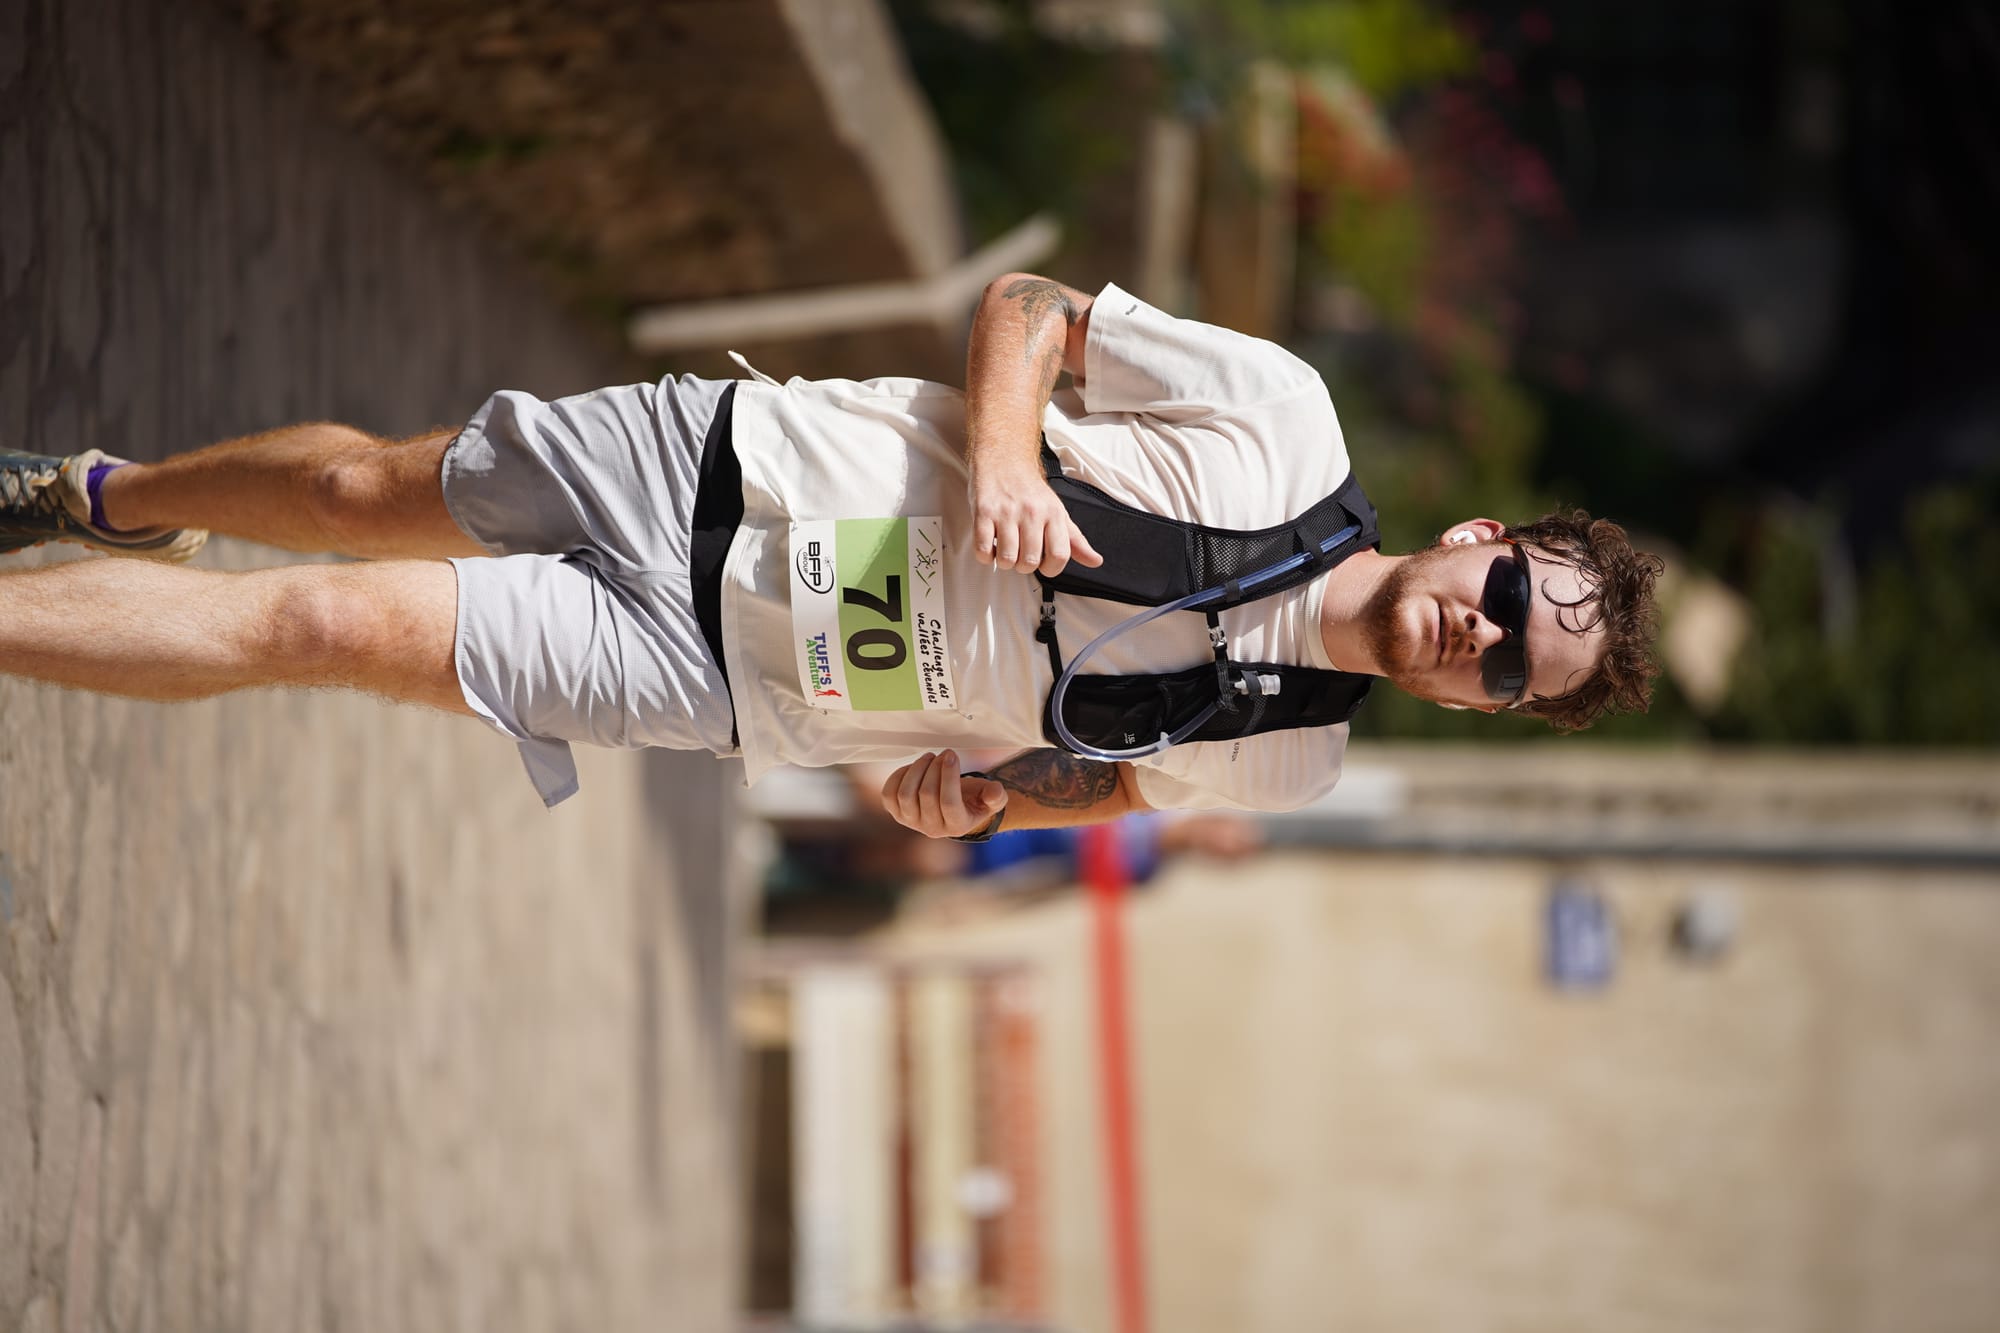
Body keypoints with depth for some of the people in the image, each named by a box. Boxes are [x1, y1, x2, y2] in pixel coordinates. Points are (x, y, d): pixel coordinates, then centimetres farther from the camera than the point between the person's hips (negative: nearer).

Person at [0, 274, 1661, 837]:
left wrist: (976, 796, -11)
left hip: (728, 676, 0)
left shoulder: (1280, 768, -8)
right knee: (359, 488, 10)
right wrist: (999, 446, -25)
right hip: (732, 462, 0)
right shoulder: (1284, 421, -14)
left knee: (328, 623, -8)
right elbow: (1026, 304, -6)